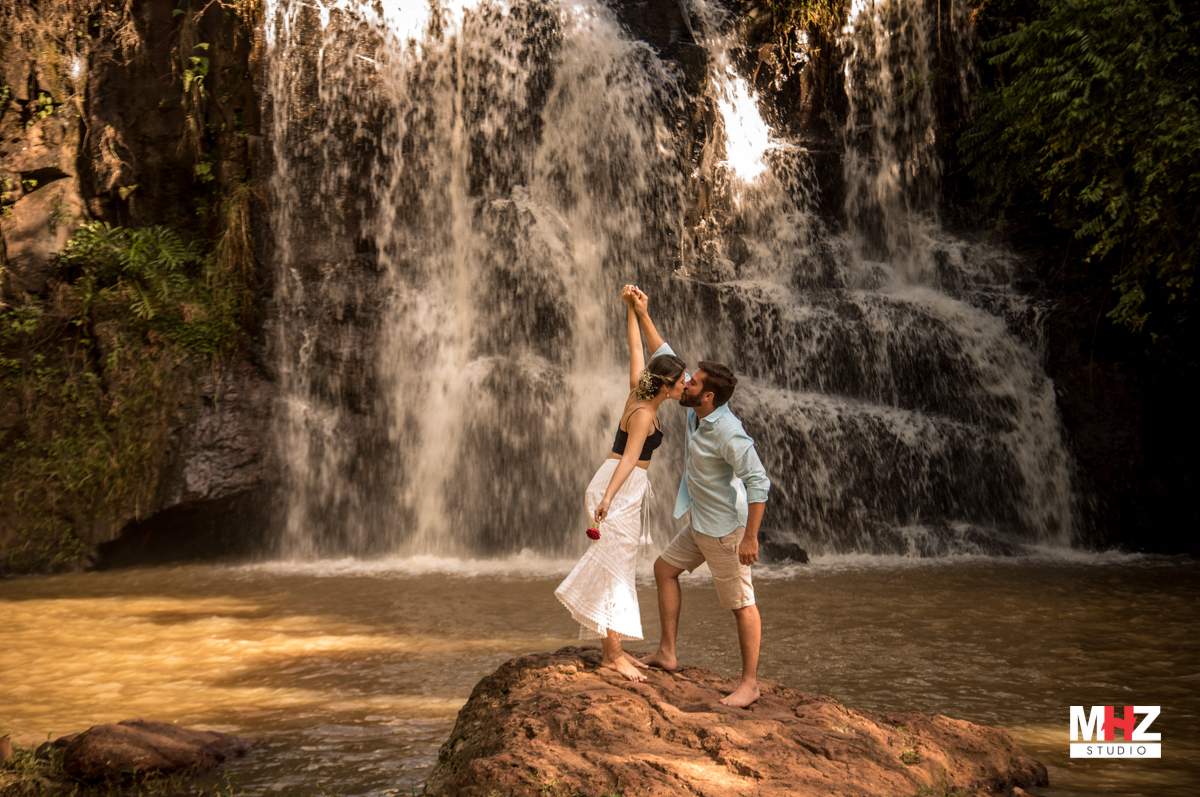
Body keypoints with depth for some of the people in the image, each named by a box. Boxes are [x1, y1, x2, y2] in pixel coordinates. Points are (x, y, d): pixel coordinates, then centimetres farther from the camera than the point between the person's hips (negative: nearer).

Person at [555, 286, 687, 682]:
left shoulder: (640, 392, 5)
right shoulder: (644, 413, -19)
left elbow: (636, 347, 12)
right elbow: (629, 457, -28)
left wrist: (631, 306, 10)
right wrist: (608, 498, -35)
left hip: (624, 488, 10)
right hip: (619, 488, -10)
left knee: (617, 567, 12)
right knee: (616, 568, -6)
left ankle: (613, 649, 18)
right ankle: (612, 655, -1)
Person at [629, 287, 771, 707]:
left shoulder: (728, 433, -28)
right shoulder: (696, 412, -2)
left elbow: (758, 483, -30)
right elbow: (666, 358, 7)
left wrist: (750, 538, -28)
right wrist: (643, 316, 5)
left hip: (724, 531, -10)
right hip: (698, 524, 10)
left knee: (741, 603, 0)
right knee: (665, 569, 18)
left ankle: (749, 684, 9)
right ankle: (667, 653, 27)